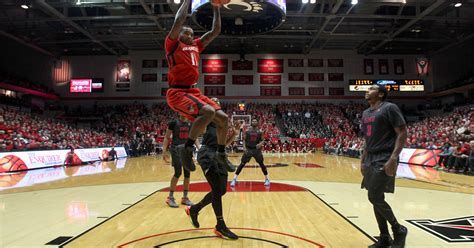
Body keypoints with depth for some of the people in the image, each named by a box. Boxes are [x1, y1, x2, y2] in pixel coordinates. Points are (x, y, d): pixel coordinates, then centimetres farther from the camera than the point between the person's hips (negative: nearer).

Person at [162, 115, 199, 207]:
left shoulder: (190, 124, 10)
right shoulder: (173, 123, -3)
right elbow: (166, 137, -2)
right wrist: (164, 151, -10)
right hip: (176, 149, -5)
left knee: (187, 173, 4)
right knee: (178, 172, -11)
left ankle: (185, 197, 16)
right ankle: (170, 197, 4)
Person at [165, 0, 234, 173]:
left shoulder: (196, 46, 21)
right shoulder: (172, 44, 3)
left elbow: (216, 31, 20)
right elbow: (179, 20, -12)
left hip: (194, 91, 8)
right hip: (177, 92, -7)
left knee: (223, 118, -1)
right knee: (209, 112, -31)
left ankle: (221, 154, 16)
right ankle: (186, 148, -16)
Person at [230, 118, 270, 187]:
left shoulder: (259, 132, 3)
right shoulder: (247, 131, 1)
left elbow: (262, 140, 5)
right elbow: (244, 140, 4)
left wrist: (261, 143, -17)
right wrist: (244, 147, -10)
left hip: (257, 149, 1)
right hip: (248, 149, -1)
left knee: (261, 164, 4)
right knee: (242, 164, -4)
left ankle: (267, 179, 19)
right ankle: (234, 179, 1)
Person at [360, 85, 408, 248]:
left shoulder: (390, 108, -8)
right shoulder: (365, 113, 15)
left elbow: (402, 133, -12)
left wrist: (393, 158, -21)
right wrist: (363, 160, 16)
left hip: (384, 160, -8)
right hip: (370, 160, 8)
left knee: (375, 198, -10)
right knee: (376, 199, 9)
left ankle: (399, 230, 12)